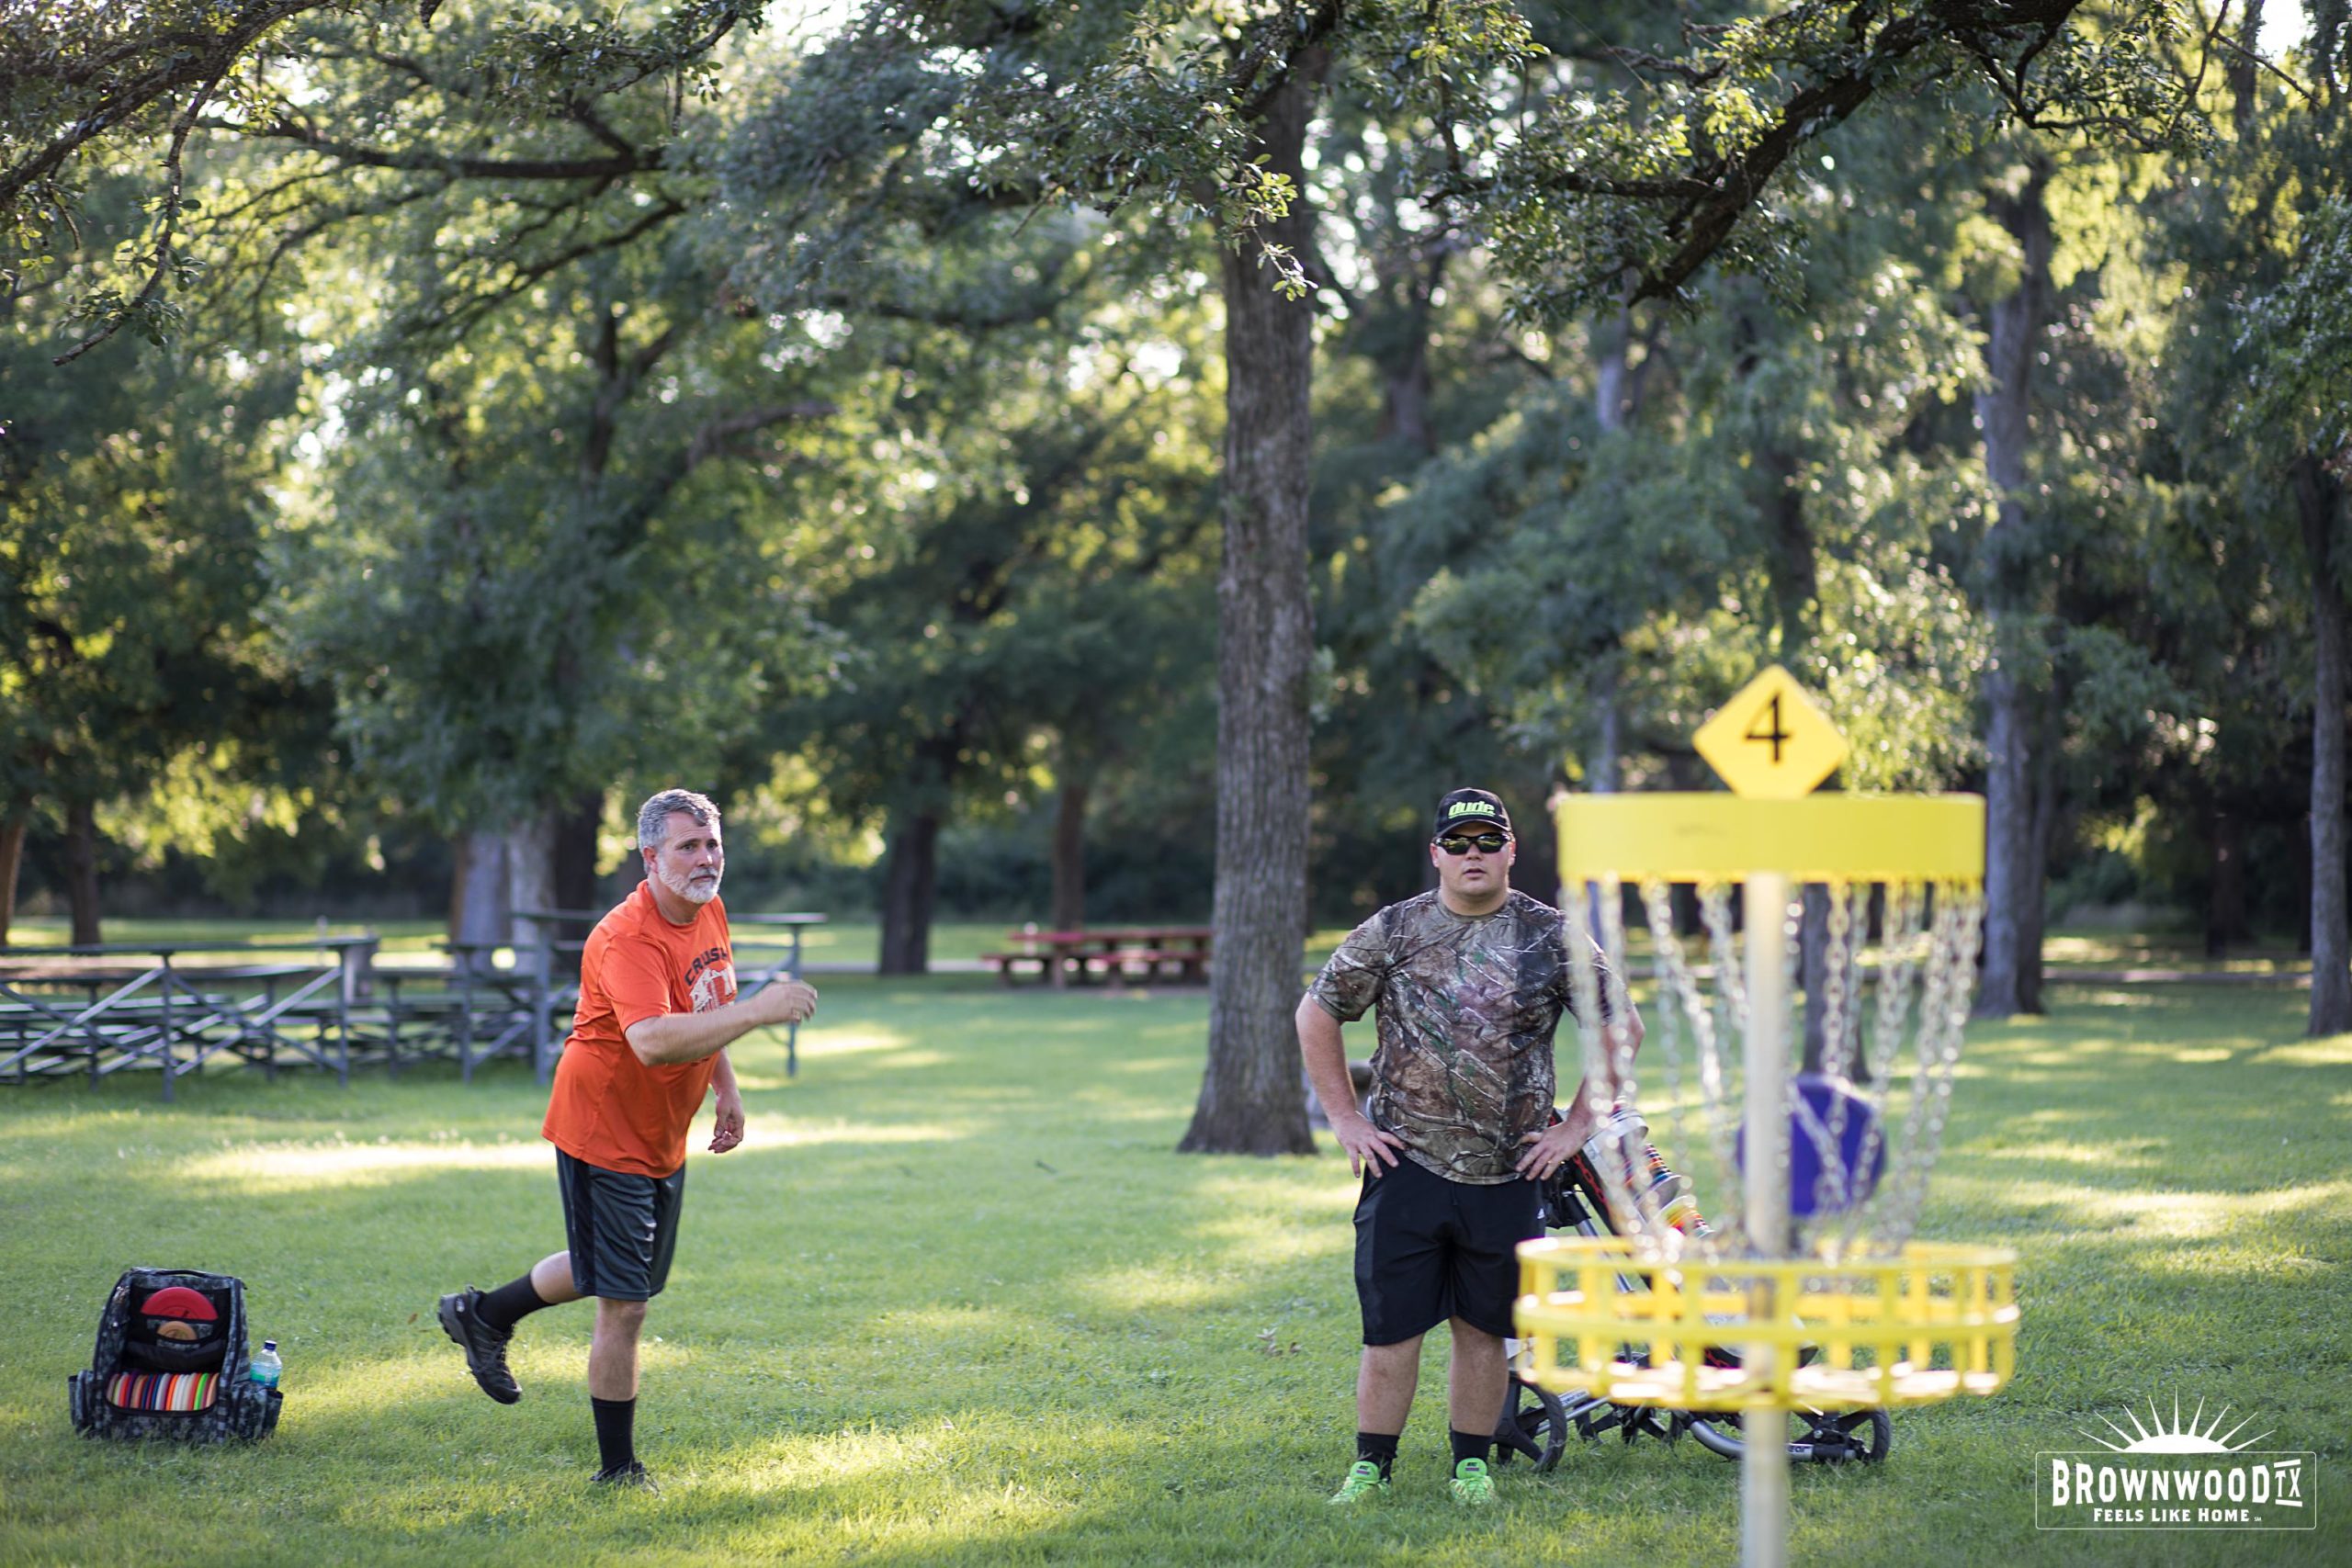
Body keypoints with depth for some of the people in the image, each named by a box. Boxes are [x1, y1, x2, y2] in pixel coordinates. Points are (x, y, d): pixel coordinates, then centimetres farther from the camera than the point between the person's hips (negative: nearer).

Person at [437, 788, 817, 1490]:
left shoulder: (710, 914, 2)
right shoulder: (628, 940, -28)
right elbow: (653, 1041, -44)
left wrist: (727, 1090, 16)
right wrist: (757, 1010, -44)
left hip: (662, 1141, 9)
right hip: (604, 1136, -9)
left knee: (602, 1269, 26)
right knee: (624, 1305, -5)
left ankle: (484, 1315, 48)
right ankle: (618, 1471, 7)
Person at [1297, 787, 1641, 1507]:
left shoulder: (1552, 937, 3)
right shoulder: (1391, 932, 2)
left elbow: (1622, 1027, 11)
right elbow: (1316, 1015, 10)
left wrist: (1578, 1124, 5)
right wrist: (1345, 1118, 4)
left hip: (1507, 1173, 1)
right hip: (1407, 1163, -1)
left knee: (1483, 1328, 8)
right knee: (1391, 1326, -2)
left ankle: (1473, 1466, 20)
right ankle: (1370, 1468, 8)